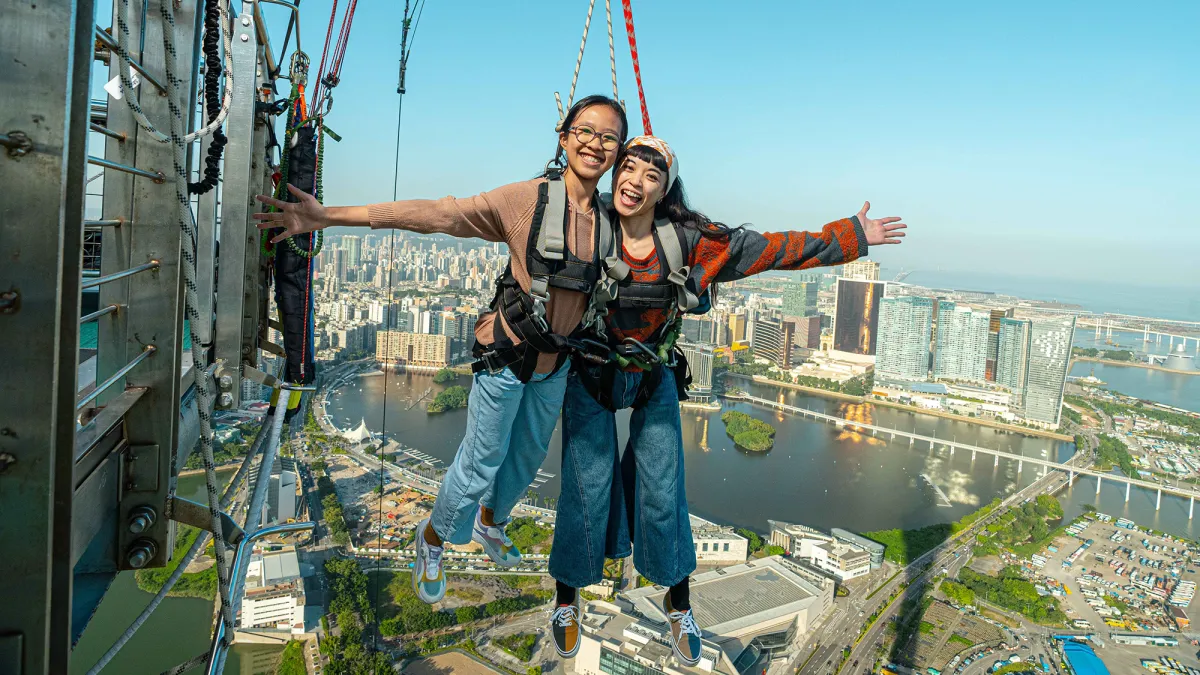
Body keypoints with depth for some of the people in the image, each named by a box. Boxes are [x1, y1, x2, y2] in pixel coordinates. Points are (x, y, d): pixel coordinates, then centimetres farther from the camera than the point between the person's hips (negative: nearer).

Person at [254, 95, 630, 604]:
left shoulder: (609, 219, -3)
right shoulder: (527, 200, -19)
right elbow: (432, 214, -24)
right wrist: (329, 216, -28)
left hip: (556, 365, 5)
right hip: (506, 358, -5)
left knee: (529, 456, 23)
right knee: (479, 464, 6)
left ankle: (490, 522, 54)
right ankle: (433, 538, 37)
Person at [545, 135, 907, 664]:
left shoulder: (688, 240, -13)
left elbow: (768, 249, -6)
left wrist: (852, 237, -3)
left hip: (654, 380, 2)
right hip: (589, 377, -2)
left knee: (662, 492, 6)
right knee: (587, 487, -1)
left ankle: (677, 601, 31)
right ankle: (566, 598, 27)